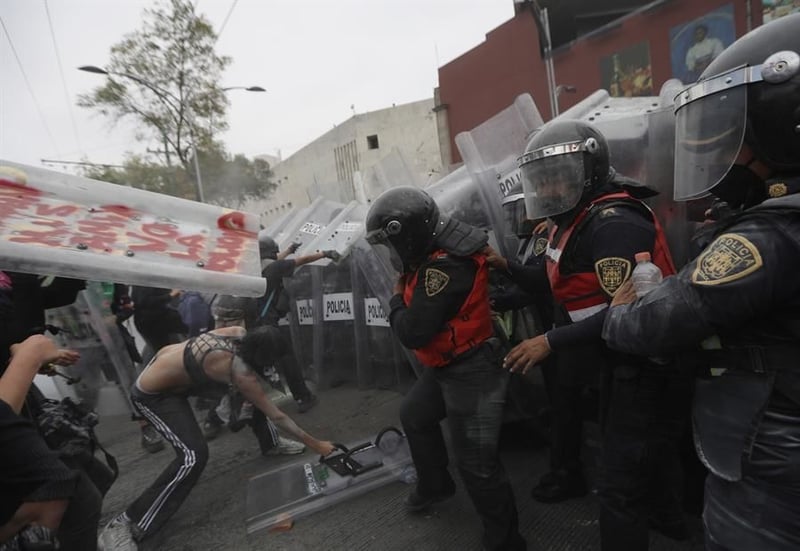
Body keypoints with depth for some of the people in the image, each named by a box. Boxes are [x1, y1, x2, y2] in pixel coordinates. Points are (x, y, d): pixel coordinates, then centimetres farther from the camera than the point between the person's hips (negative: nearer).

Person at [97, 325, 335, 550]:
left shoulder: (238, 333, -15)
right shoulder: (240, 372, -30)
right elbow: (276, 416, -22)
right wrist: (315, 444, -15)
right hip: (152, 394, -9)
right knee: (194, 455, -18)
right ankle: (123, 526, -6)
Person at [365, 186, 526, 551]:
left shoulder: (445, 266, -30)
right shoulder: (434, 252, 1)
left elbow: (413, 332, -27)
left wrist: (397, 300, -11)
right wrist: (405, 296, -5)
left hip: (471, 370, -11)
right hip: (446, 364, 11)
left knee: (476, 463, -1)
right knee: (414, 416, 26)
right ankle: (435, 484, 48)